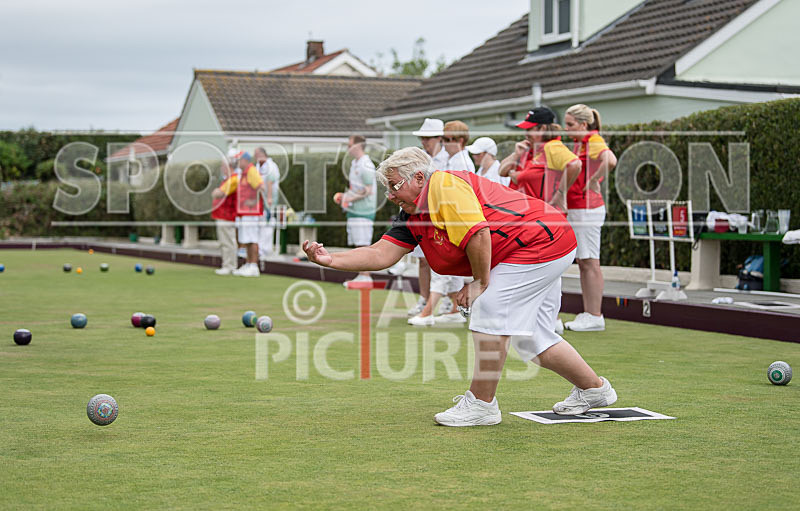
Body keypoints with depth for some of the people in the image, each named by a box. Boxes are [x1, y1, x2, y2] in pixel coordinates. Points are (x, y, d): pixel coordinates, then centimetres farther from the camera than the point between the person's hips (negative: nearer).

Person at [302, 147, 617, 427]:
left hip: (541, 240, -10)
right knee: (531, 337, 13)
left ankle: (481, 404, -6)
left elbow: (478, 234, -25)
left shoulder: (445, 186, -19)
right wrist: (329, 259, -6)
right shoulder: (413, 217, 9)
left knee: (488, 312, -15)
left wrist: (480, 283, -15)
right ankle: (594, 389, 29)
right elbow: (381, 254, 3)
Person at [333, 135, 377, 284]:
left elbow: (368, 190, -17)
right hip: (354, 210, 10)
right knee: (358, 244, 10)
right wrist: (345, 195, 13)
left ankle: (365, 276, -6)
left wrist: (350, 198, -16)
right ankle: (361, 276, 14)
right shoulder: (354, 163, 17)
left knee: (363, 244, -8)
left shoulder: (366, 166, -14)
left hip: (363, 211, -10)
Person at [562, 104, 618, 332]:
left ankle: (595, 317, -3)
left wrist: (594, 181, -22)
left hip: (588, 209, -10)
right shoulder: (579, 143, 17)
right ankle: (587, 313, 17)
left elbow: (610, 161, -32)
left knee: (590, 262, -6)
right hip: (575, 210, 10)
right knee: (582, 263, 12)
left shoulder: (594, 141, -13)